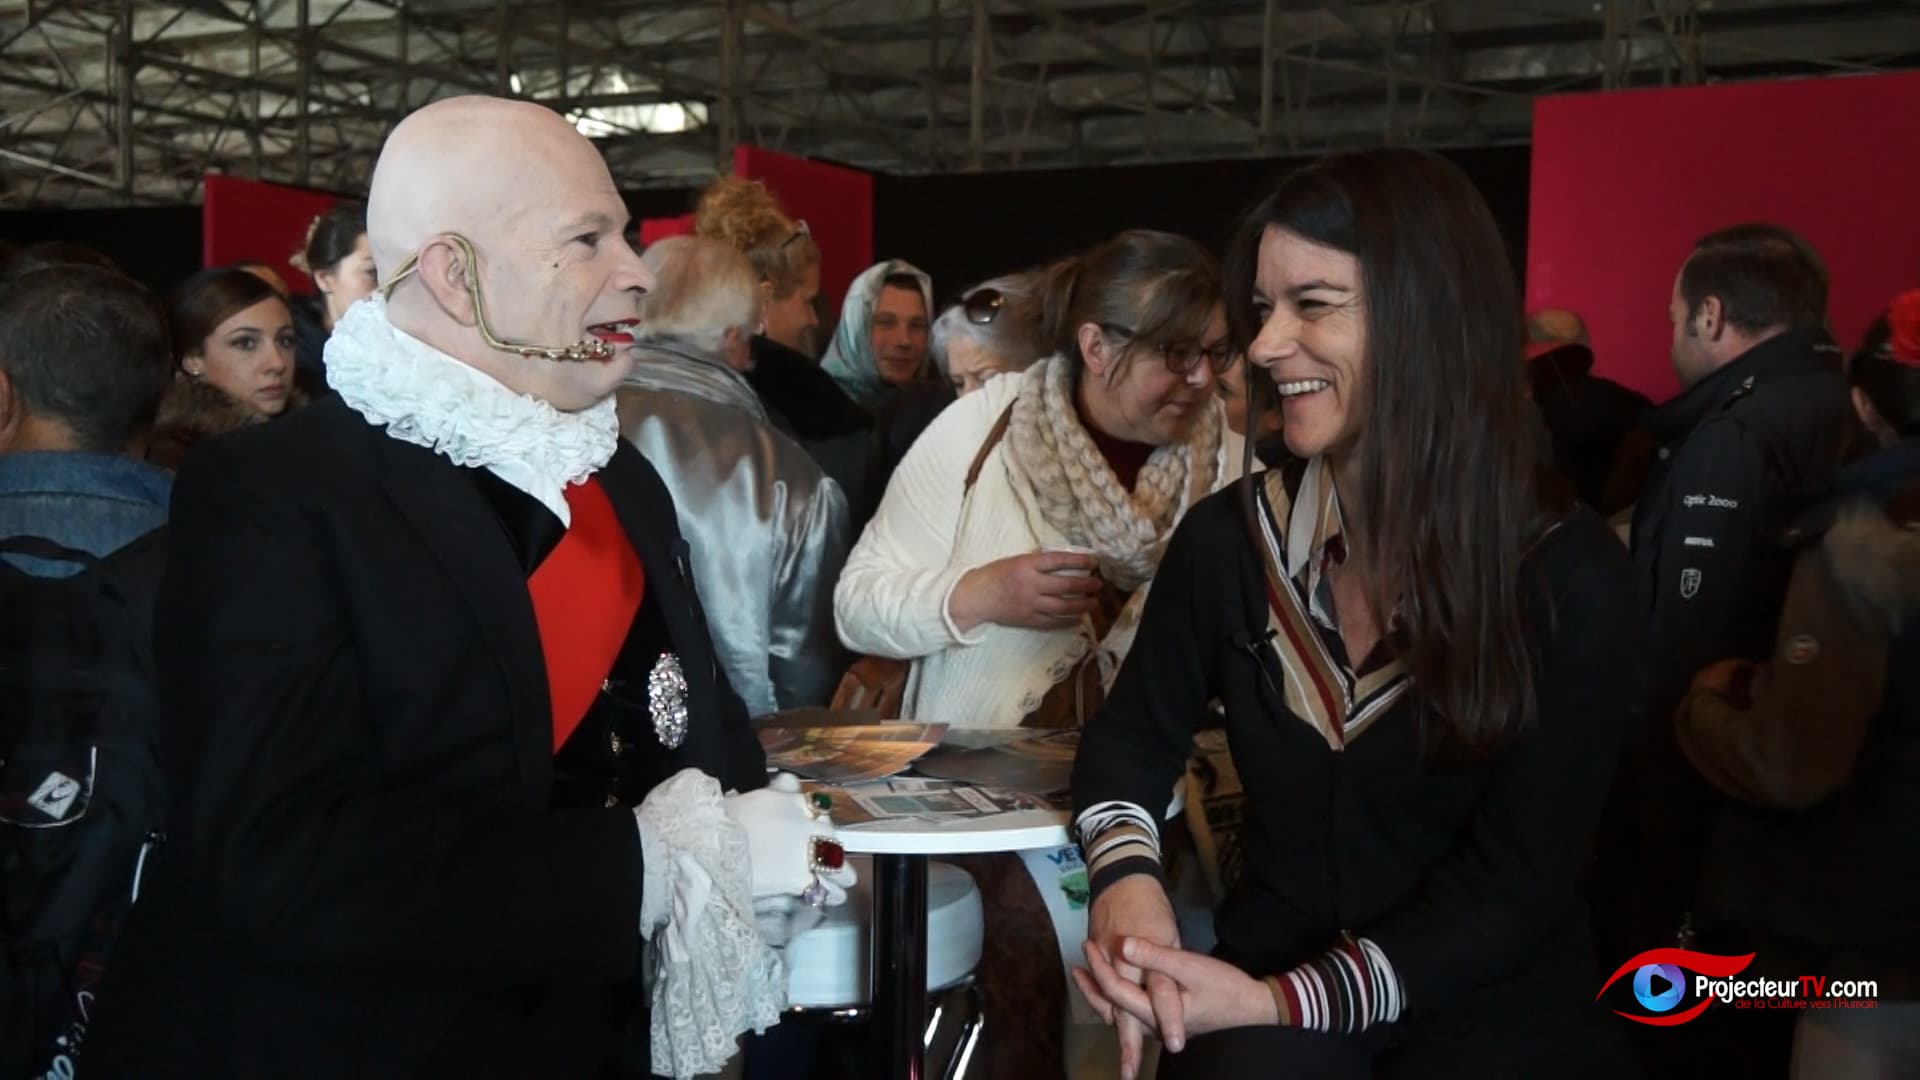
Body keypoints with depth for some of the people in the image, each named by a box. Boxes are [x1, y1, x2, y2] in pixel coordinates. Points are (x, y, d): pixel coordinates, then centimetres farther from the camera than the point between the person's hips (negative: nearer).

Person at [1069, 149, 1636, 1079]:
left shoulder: (1564, 573, -9)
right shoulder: (1231, 535, 0)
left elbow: (1518, 876, -11)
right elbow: (1133, 733, 7)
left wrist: (1290, 1001, -22)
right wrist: (1124, 880, -16)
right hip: (1270, 963, 2)